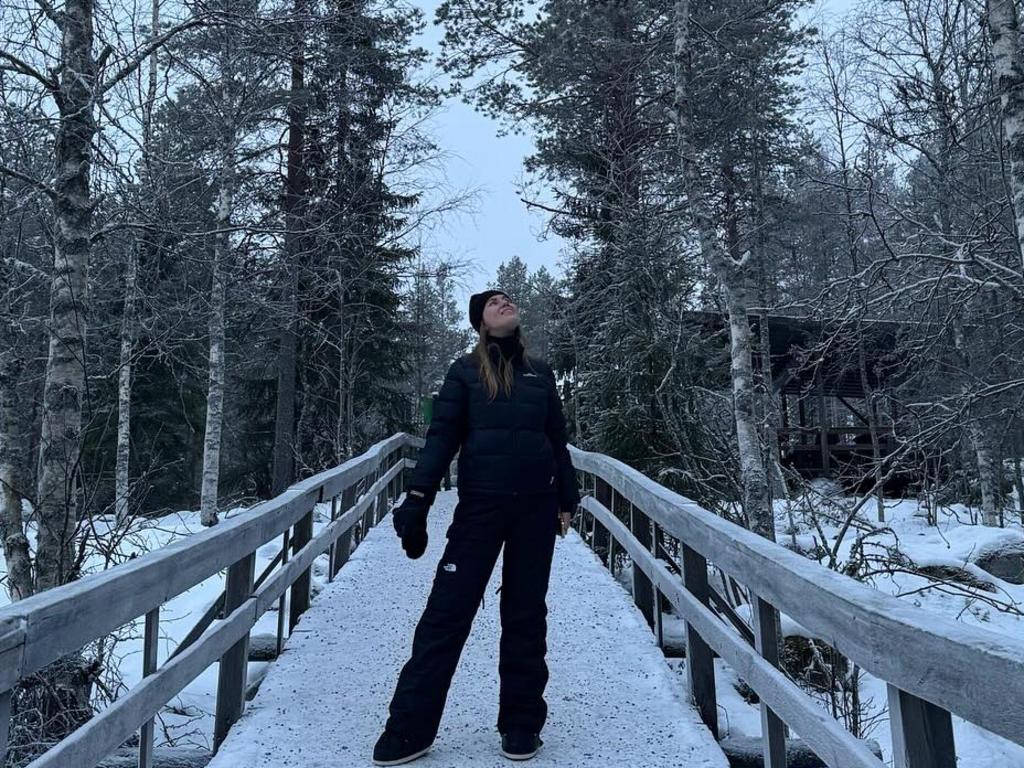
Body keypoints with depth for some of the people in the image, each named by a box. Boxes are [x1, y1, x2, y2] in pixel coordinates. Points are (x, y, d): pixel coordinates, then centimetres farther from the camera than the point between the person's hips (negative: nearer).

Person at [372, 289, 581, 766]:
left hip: (536, 507, 3)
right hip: (479, 504, -2)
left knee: (526, 613, 10)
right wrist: (417, 500, -13)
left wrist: (567, 501, 11)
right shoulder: (465, 372, 4)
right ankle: (410, 728, 9)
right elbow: (442, 438, -3)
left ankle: (522, 723, 23)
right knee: (447, 611, -2)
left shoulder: (540, 372, 12)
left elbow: (558, 441, 14)